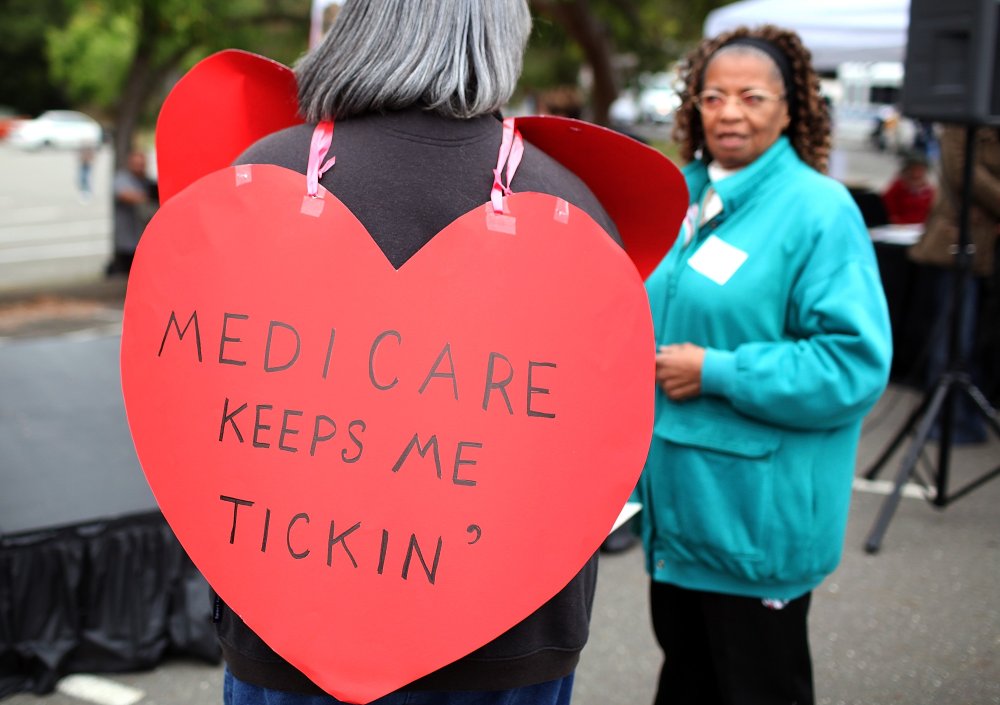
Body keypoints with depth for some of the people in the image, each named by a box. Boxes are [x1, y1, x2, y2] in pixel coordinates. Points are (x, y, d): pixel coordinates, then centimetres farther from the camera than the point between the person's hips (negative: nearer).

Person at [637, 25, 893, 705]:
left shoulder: (819, 210, -15)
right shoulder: (685, 197, 9)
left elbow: (857, 361, -22)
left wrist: (718, 374, -22)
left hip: (757, 516, -7)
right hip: (677, 498, 8)